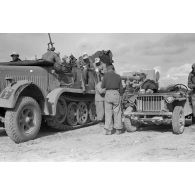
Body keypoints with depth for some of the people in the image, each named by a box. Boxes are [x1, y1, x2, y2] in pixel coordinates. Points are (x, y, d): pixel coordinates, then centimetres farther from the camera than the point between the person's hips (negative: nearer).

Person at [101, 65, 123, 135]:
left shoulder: (106, 75, 3)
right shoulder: (118, 76, 12)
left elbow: (102, 86, 3)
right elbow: (121, 88, 9)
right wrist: (120, 95, 20)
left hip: (108, 94, -2)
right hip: (116, 94, 2)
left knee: (108, 113, 2)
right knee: (117, 112, 7)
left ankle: (108, 130, 0)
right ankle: (118, 129, 9)